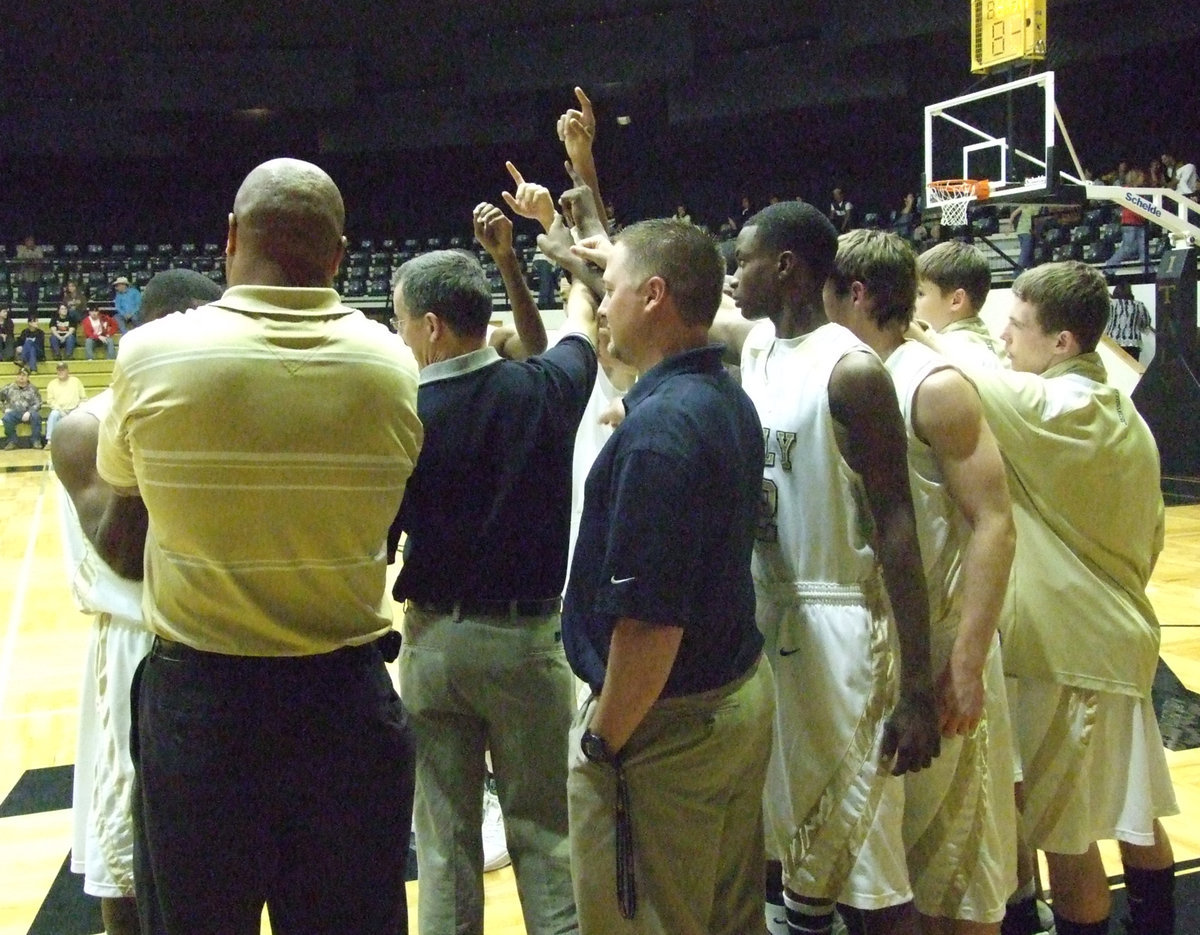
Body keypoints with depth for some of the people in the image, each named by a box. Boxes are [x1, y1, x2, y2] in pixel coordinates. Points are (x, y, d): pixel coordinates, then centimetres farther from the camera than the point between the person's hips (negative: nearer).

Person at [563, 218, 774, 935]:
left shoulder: (658, 427, -24)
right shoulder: (730, 400, 5)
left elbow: (650, 621, -28)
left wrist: (602, 739, -15)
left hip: (670, 721, -9)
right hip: (742, 693, 9)